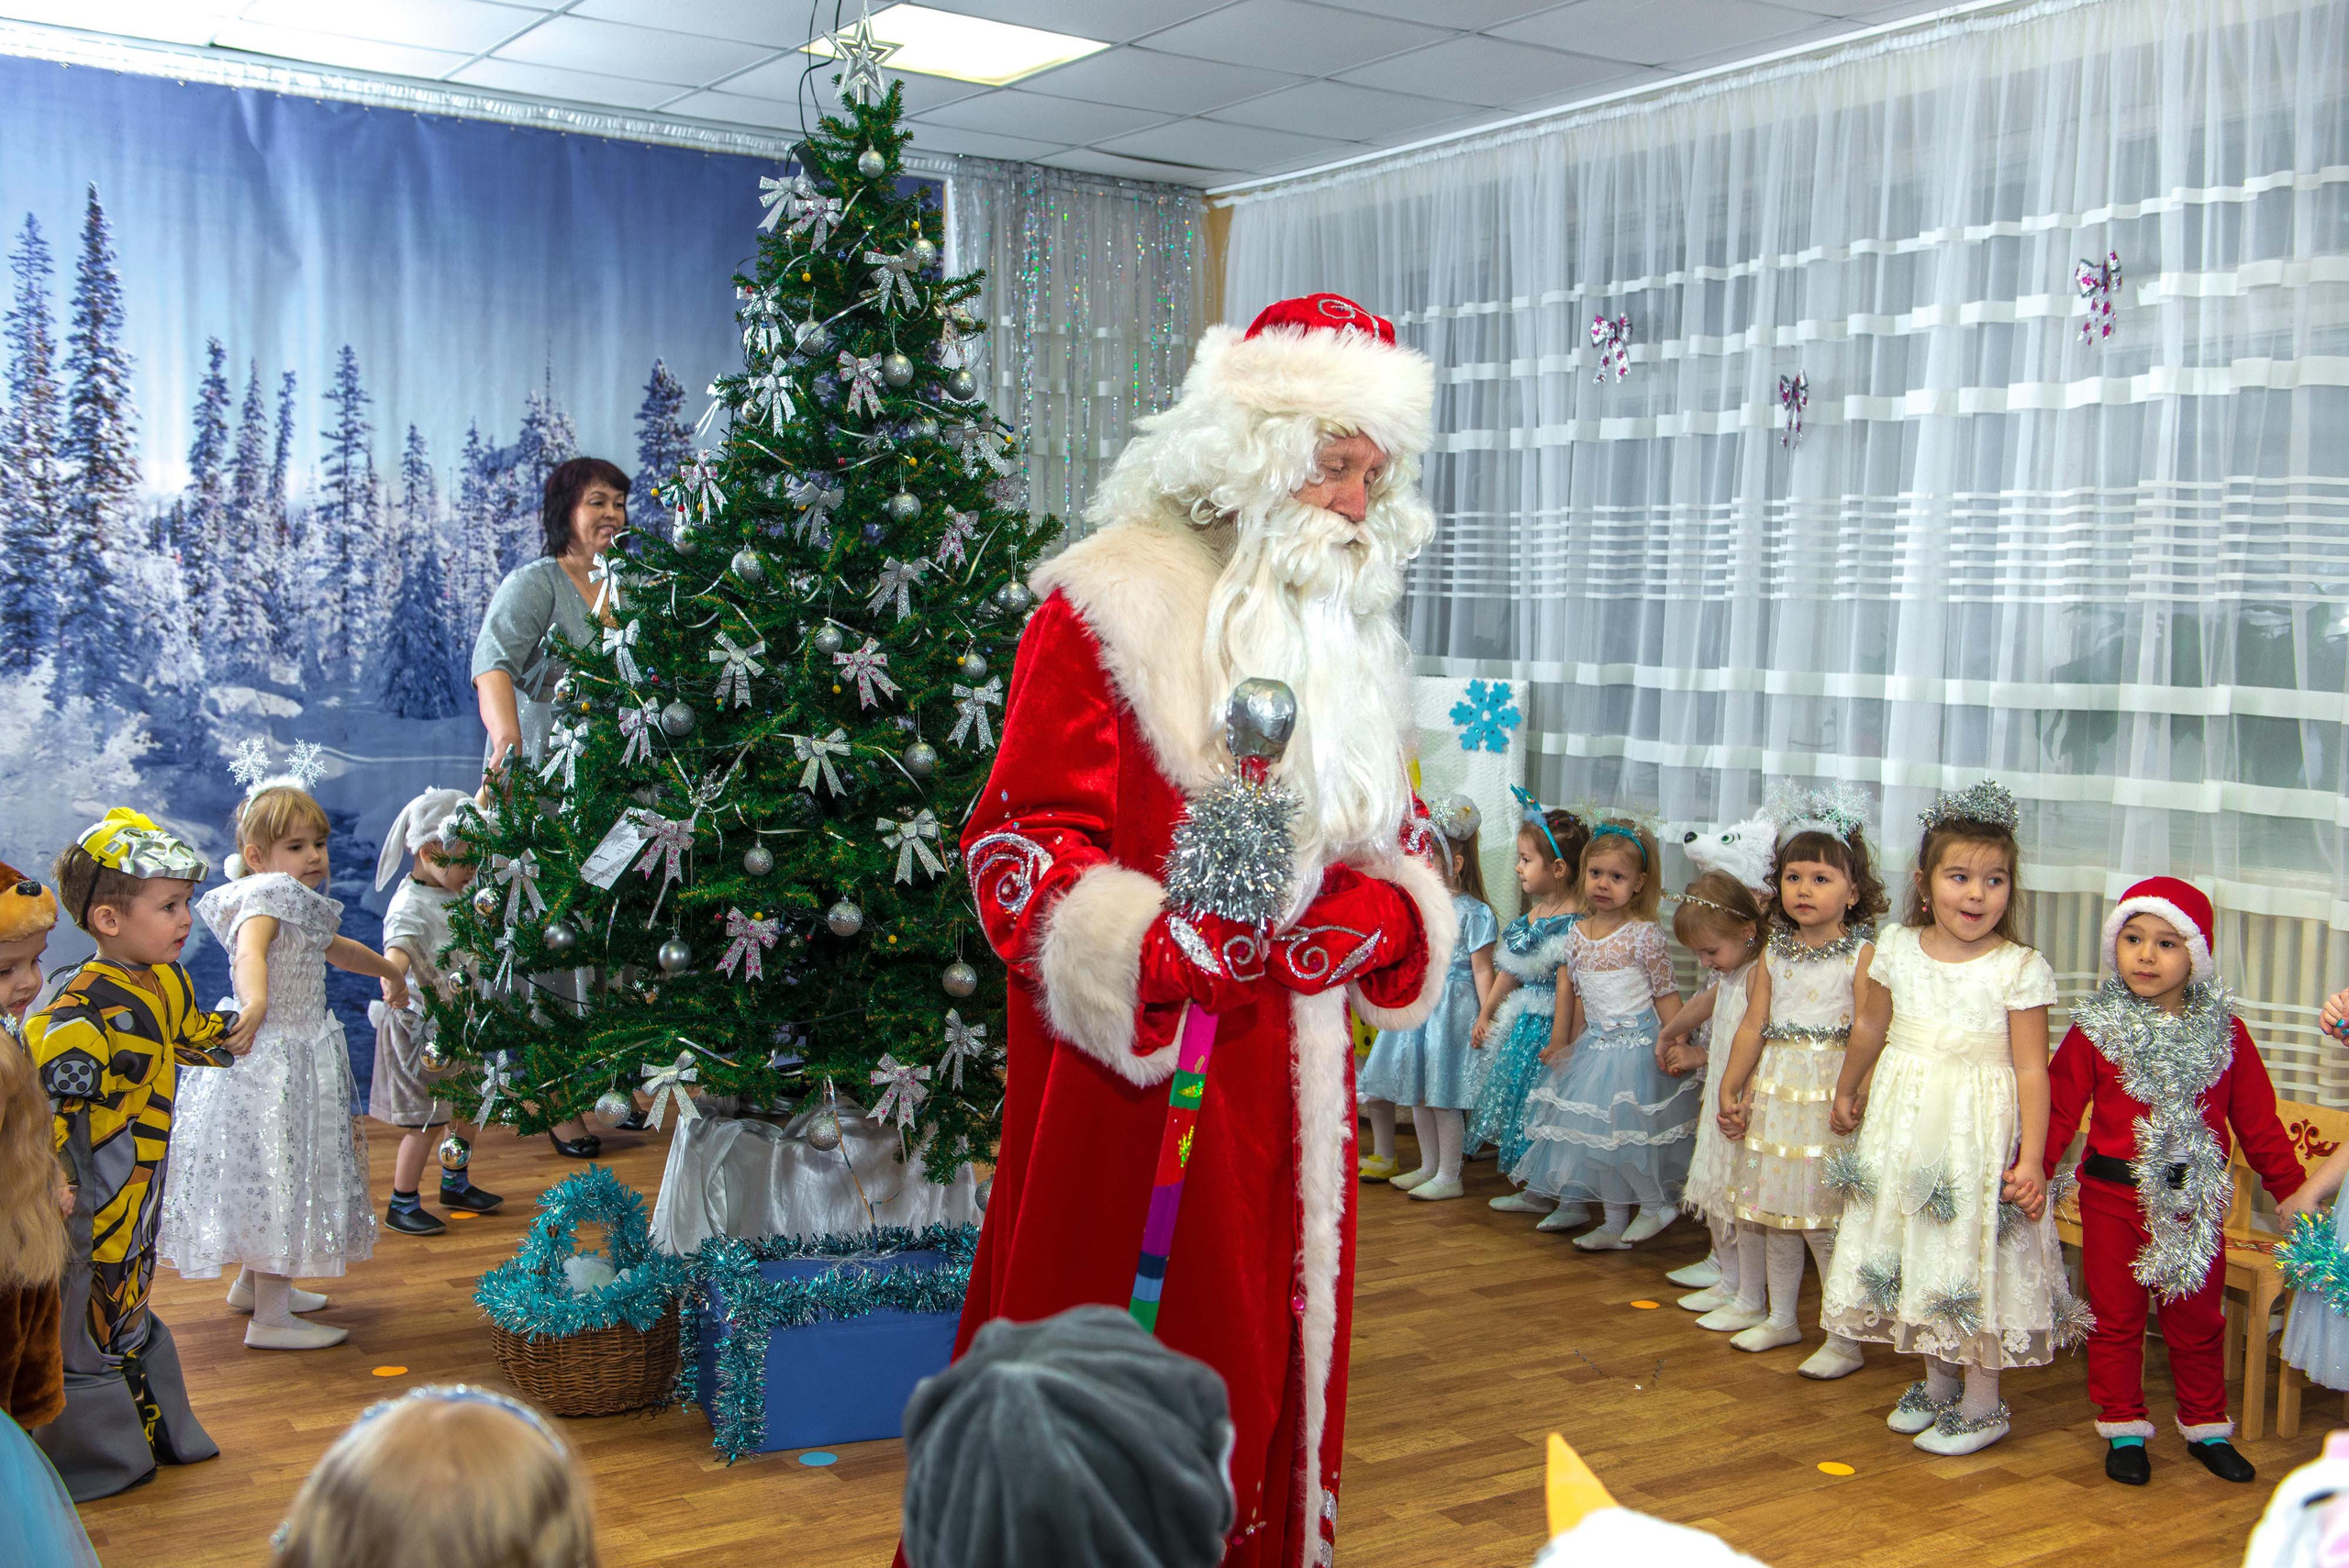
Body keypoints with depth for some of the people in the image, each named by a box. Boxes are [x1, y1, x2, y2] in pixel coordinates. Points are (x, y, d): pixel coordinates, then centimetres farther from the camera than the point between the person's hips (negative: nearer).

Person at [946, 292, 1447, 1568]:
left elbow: (1395, 837, 20)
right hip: (1130, 1072, -6)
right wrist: (1157, 950, -25)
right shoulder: (1111, 608, -7)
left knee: (1258, 1356, 14)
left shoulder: (1350, 633, 15)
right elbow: (1023, 840, -12)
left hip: (1288, 1078, 6)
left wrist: (1384, 913, -3)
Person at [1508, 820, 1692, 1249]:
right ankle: (1614, 1225, 19)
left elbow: (1666, 995, -7)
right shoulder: (1577, 935, 5)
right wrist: (1566, 1045, 13)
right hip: (1594, 1047, 6)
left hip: (1638, 1047, -6)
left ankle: (1657, 1204, 20)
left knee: (1632, 1128, -4)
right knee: (1599, 1131, 8)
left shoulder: (1644, 935, -10)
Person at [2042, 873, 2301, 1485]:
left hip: (2196, 1200, 1)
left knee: (2198, 1319, 14)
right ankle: (2123, 1429, 21)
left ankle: (2206, 1427, 30)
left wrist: (2289, 1186, 8)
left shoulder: (2222, 1031, -1)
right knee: (2116, 1317, 8)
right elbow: (2060, 1108, -6)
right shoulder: (2095, 1029, -6)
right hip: (2114, 1198, -1)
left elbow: (2256, 1116, 6)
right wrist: (2032, 1171, -15)